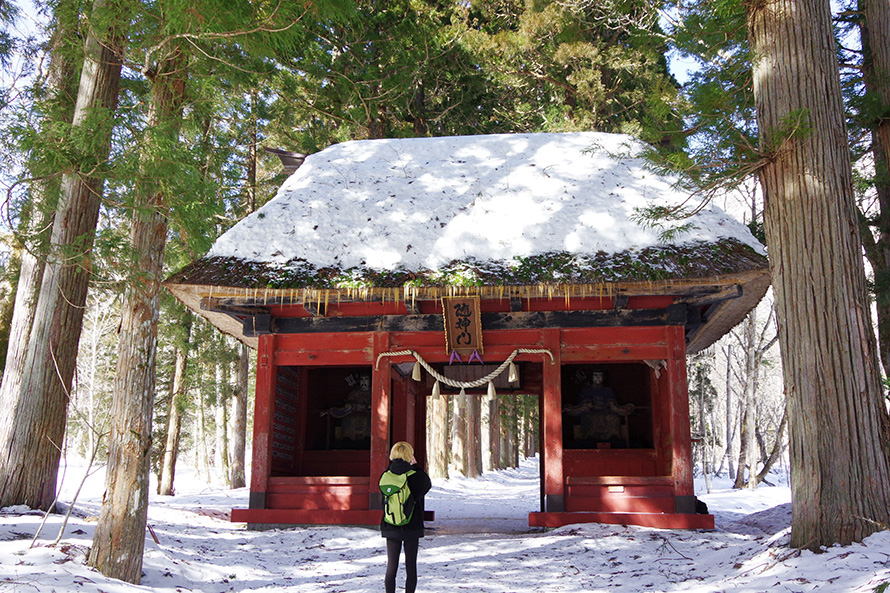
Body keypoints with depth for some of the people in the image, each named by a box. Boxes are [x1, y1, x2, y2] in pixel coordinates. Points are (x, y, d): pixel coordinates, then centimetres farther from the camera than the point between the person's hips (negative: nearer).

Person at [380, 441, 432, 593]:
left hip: (390, 528, 2)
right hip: (412, 527, -2)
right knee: (411, 566, 8)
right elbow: (428, 484, 8)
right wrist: (415, 466, 10)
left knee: (391, 566, 9)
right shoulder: (416, 476, -13)